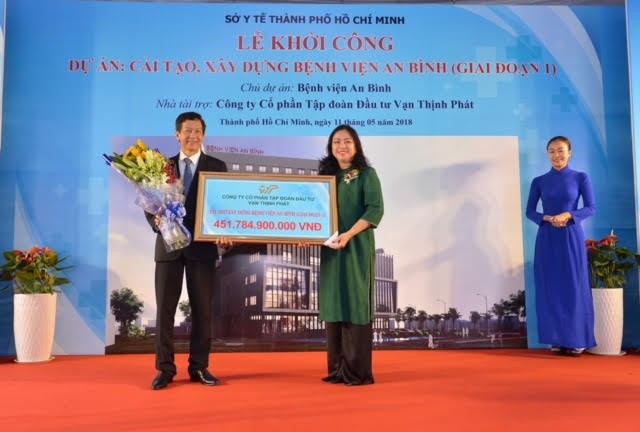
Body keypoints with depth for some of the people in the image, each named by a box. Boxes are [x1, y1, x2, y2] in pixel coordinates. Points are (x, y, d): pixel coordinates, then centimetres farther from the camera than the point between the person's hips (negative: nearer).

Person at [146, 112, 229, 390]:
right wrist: (155, 220, -14)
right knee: (165, 308, 3)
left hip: (202, 246, -1)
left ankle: (199, 367, 16)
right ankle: (165, 368, 13)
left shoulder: (217, 167, 5)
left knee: (202, 309, 5)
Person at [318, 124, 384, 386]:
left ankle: (359, 371, 1)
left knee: (355, 305, -5)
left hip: (357, 247, -5)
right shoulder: (325, 175, 14)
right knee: (334, 306, 5)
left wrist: (348, 235, -22)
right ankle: (338, 369, 13)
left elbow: (375, 209, -11)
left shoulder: (367, 174, 0)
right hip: (330, 249, 5)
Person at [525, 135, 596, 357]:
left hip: (572, 237, -1)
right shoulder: (539, 181, 7)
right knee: (551, 287, 1)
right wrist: (547, 218, -12)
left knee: (574, 287, -1)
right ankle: (558, 340, 8)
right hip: (547, 239, 2)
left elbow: (591, 208, -1)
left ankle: (576, 340, 6)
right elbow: (530, 211, 7)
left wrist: (568, 215, -17)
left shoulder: (581, 178, 3)